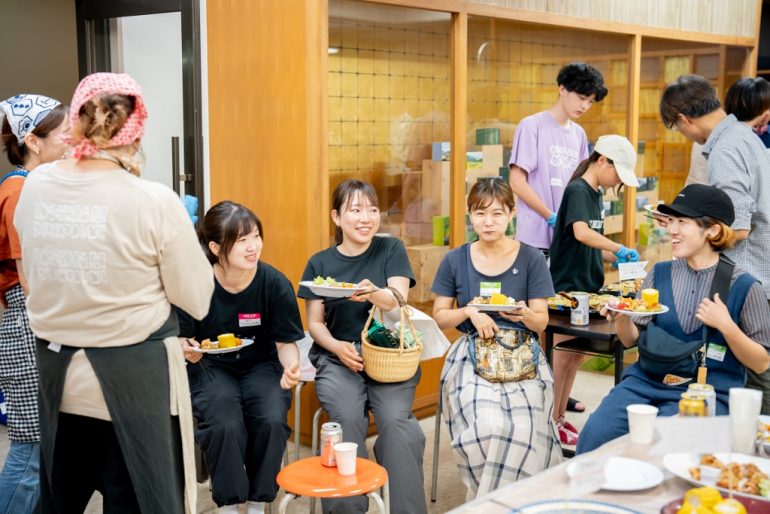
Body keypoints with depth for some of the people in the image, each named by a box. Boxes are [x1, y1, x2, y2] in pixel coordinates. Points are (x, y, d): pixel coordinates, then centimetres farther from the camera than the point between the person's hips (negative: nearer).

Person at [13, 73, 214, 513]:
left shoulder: (35, 187, -3)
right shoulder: (154, 202, -18)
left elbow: (39, 273, 10)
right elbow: (197, 299, -8)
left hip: (58, 371, 5)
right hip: (134, 376, -4)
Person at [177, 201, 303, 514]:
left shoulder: (276, 283, -14)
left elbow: (285, 341, -5)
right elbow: (180, 339, -2)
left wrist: (290, 366, -26)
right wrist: (188, 351, -26)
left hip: (260, 365, 1)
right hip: (210, 367, -1)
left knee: (271, 421, -27)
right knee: (224, 425, -29)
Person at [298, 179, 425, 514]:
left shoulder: (391, 250, 8)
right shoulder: (319, 263, 10)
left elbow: (400, 302, -6)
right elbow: (315, 322, 9)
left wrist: (374, 294, -28)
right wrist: (338, 347, -11)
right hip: (337, 356, 1)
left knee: (395, 418, -27)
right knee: (347, 417, -28)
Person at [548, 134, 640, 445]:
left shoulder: (596, 195, 14)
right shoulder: (577, 191, -14)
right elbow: (581, 232, -31)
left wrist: (616, 259, 5)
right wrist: (618, 249, -27)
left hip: (587, 287, 9)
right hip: (568, 286, -9)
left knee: (575, 354, 13)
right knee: (564, 353, -2)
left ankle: (560, 418, 22)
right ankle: (550, 422, 8)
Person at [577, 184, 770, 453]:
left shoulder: (744, 287, -1)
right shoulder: (660, 274, 9)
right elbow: (632, 340, 11)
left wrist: (726, 326, -14)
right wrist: (621, 318, -11)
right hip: (647, 381, 3)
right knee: (595, 433, -21)